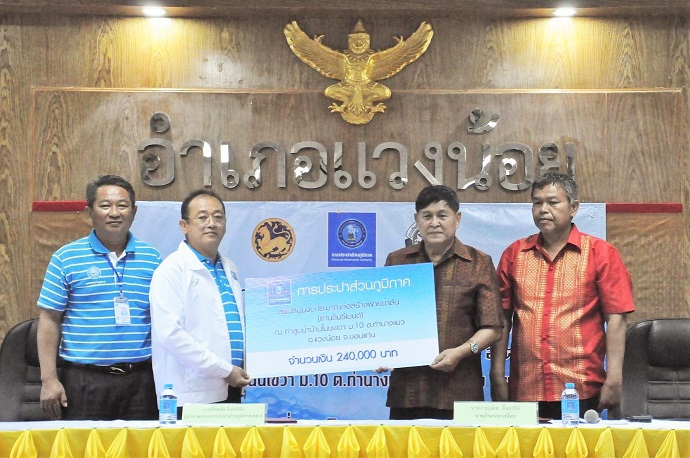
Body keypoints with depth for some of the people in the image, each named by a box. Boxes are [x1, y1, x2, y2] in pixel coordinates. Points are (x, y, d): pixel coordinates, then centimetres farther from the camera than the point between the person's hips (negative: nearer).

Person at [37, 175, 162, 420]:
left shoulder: (151, 258, 9)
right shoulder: (66, 258, 2)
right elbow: (50, 320, 2)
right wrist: (49, 379, -5)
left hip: (141, 380, 2)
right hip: (85, 381, -2)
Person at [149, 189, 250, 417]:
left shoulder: (230, 269, 17)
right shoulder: (172, 270, -6)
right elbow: (170, 334, -17)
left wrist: (243, 373, 13)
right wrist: (225, 370, -15)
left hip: (232, 390, 7)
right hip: (192, 395, -7)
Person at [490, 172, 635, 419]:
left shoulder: (600, 253, 2)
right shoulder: (514, 254, 9)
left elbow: (616, 318, -2)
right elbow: (502, 318, 9)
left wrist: (614, 379, -8)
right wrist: (497, 376, 4)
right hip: (524, 389, 2)